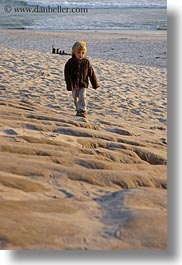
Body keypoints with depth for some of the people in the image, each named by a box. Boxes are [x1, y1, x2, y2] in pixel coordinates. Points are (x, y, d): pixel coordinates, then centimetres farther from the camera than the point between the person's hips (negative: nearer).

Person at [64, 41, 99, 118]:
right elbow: (67, 74, -9)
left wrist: (95, 84, 2)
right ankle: (78, 109, 30)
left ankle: (83, 110, -11)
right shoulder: (70, 62, -8)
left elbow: (91, 73, 1)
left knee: (82, 97, -13)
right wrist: (70, 85, -16)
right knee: (75, 98, 13)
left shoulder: (86, 62, -5)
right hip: (74, 84, 2)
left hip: (83, 84, -2)